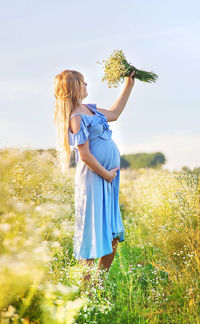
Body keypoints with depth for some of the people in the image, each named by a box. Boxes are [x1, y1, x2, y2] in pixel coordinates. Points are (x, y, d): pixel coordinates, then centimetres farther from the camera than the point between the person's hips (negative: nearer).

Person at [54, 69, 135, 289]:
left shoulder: (88, 109, 12)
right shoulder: (76, 118, -17)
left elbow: (114, 114, 28)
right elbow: (85, 156, -19)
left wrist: (129, 86, 28)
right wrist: (106, 174, -10)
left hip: (107, 176, 10)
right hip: (93, 178, -10)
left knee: (113, 235, 14)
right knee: (93, 233, -3)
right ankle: (86, 286, 9)